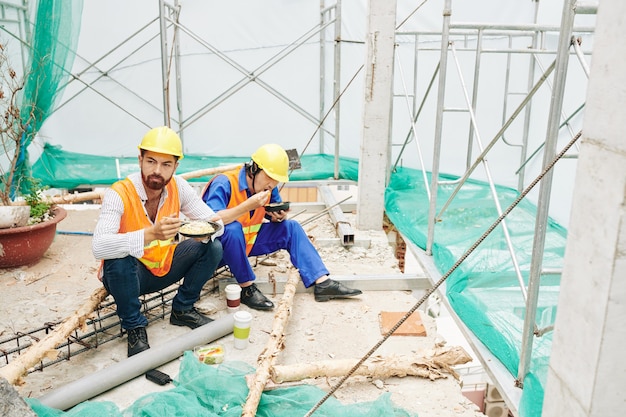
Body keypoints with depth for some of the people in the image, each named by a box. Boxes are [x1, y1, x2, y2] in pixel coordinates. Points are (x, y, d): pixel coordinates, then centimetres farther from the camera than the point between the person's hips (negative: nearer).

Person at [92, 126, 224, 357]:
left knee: (213, 247, -14)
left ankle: (182, 309, 7)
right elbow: (99, 247, -39)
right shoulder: (119, 194, -26)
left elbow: (214, 221, -10)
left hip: (164, 268, 4)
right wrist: (151, 234, -51)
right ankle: (134, 327, -10)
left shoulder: (178, 187, -12)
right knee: (119, 259, -37)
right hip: (127, 276, -4)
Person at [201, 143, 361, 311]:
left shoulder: (268, 187, -4)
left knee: (290, 227, -6)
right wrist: (247, 206, -41)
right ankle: (247, 289, -24)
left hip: (248, 243, 7)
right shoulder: (224, 183, -24)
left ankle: (322, 283, -11)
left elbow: (275, 219, 6)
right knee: (232, 228, -38)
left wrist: (280, 217, -18)